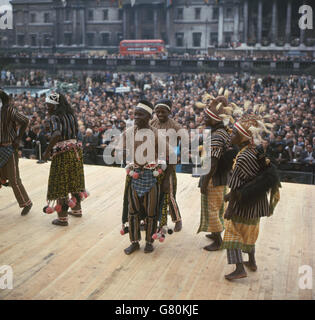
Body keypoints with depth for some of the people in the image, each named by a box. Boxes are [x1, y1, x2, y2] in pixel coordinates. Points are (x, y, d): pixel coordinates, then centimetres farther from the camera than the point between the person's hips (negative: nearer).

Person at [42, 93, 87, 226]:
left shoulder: (55, 117, -13)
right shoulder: (70, 115, 10)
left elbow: (57, 135, -29)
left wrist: (47, 151, -22)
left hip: (62, 154, -8)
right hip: (76, 151, 8)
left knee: (60, 184, 2)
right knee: (74, 180, 20)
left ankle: (63, 218, 8)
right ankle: (77, 209, 34)